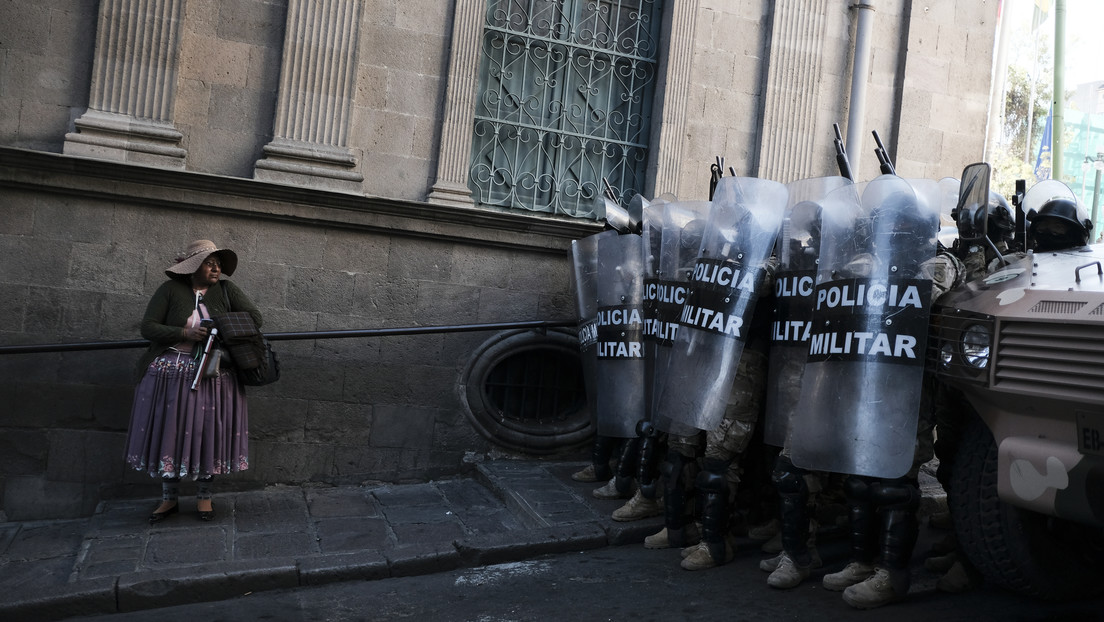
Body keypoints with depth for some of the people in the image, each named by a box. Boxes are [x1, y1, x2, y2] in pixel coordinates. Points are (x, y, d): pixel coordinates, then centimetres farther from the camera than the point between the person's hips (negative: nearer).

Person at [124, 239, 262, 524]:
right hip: (170, 371, -1)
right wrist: (185, 333, -18)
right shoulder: (170, 289, -1)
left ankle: (204, 497, 18)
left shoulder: (225, 290, 3)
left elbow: (255, 317, 0)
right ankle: (169, 499, 18)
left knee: (208, 434, 4)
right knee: (168, 433, 4)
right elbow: (148, 327, -5)